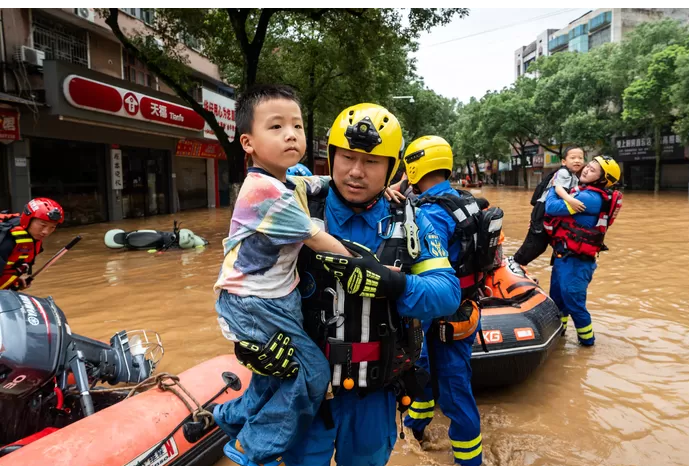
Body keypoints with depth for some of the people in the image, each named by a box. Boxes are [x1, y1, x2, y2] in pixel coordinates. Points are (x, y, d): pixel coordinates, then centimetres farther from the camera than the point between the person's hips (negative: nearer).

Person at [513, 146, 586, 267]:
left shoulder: (575, 178, 15)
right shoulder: (563, 172, -13)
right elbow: (559, 188, -32)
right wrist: (569, 199, -48)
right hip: (544, 212, -9)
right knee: (535, 243, -6)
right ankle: (515, 262, 7)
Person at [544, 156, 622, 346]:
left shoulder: (590, 198, -22)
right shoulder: (585, 191, 8)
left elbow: (552, 207, -22)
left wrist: (554, 187, -6)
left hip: (575, 259, -9)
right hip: (564, 255, 9)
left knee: (573, 301, 3)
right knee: (557, 297, 21)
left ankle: (587, 338, 24)